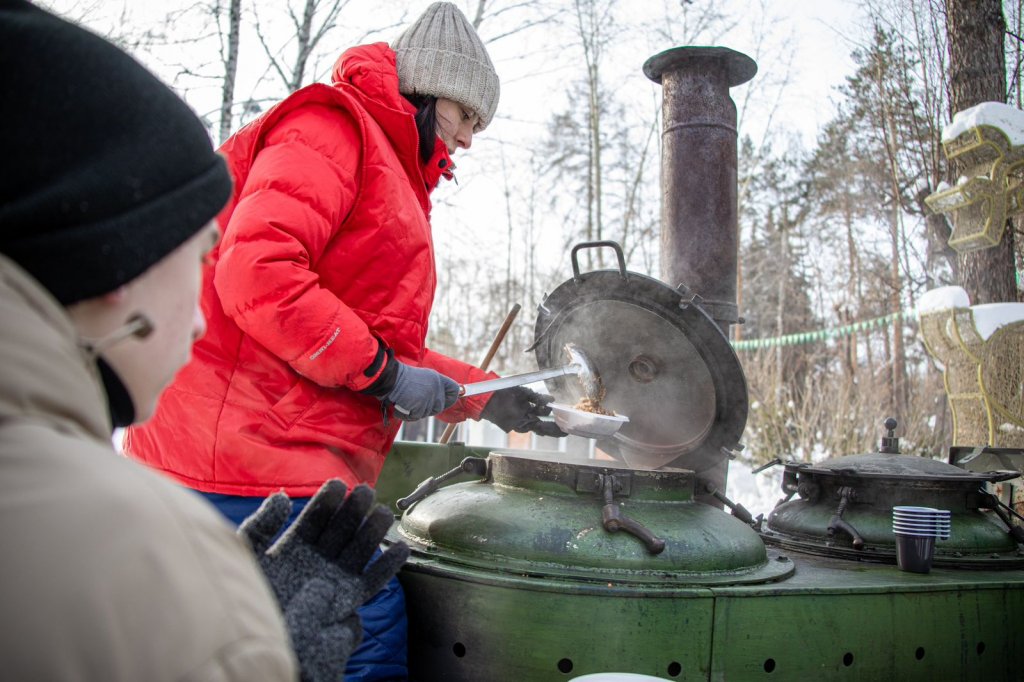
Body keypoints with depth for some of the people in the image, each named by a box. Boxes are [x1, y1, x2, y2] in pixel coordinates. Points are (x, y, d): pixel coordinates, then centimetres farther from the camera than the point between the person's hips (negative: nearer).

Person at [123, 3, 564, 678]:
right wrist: (381, 369, -14)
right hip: (258, 452, -10)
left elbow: (384, 338, 28)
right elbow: (255, 273, -21)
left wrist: (486, 397, 22)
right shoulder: (332, 127, -5)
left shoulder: (393, 177, 27)